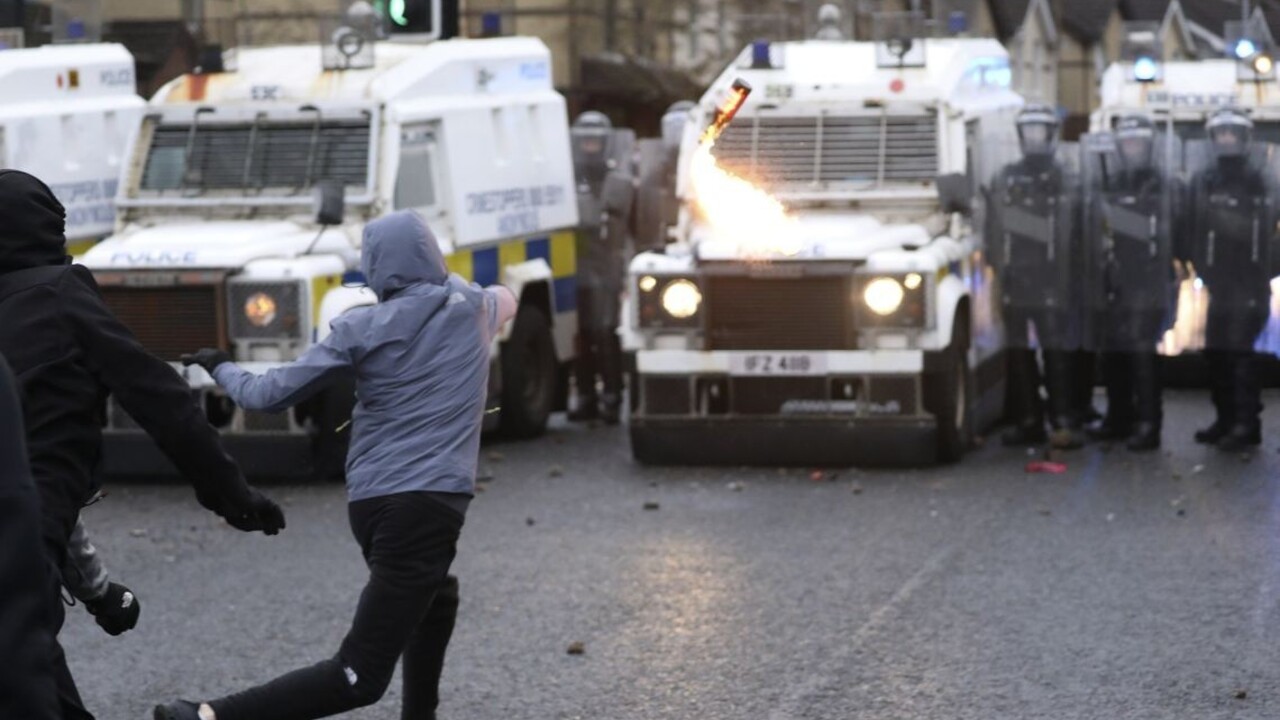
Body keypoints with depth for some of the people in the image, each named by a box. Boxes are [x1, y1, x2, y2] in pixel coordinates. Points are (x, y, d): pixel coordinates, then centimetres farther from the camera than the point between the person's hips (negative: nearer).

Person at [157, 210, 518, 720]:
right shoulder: (473, 307, 6)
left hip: (370, 501, 4)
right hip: (428, 503, -3)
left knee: (435, 598, 34)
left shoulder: (361, 329, 1)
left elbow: (270, 395, 3)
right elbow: (507, 300, 32)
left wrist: (220, 369, 20)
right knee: (361, 675, -10)